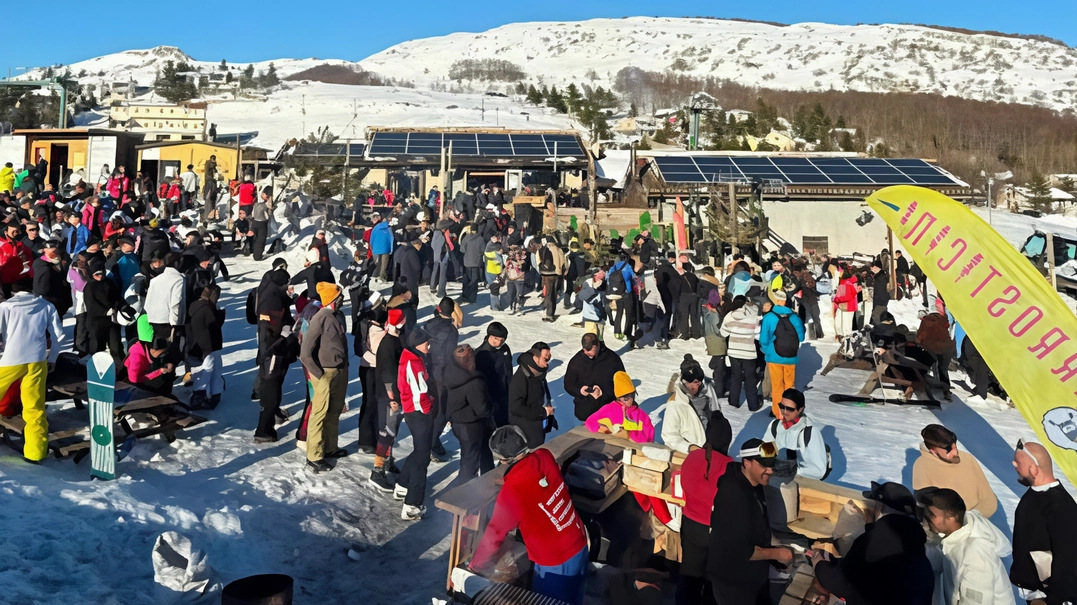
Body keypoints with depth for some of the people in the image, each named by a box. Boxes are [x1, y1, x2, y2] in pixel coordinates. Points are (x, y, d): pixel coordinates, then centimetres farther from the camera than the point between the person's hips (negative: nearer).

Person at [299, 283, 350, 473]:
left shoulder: (339, 315, 4)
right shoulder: (320, 318, -18)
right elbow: (305, 353, -18)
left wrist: (344, 363, 9)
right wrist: (319, 374, -14)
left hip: (341, 370, 8)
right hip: (326, 373, -8)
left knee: (334, 412, 19)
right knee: (320, 414, 1)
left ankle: (330, 447, 34)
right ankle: (314, 457, 10)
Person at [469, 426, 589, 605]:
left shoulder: (512, 491, -26)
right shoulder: (545, 457, -12)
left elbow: (494, 533, -15)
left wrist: (474, 567, -2)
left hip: (555, 565, -6)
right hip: (580, 546, 6)